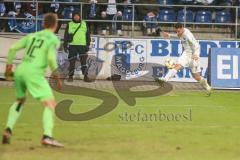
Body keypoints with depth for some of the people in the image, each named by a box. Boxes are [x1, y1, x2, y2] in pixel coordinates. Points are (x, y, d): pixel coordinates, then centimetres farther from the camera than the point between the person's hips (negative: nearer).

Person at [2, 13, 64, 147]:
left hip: (20, 70, 7)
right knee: (50, 103, -6)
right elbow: (51, 58, -13)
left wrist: (9, 68, 20)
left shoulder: (32, 36, 20)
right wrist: (57, 78, -4)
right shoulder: (53, 39, 3)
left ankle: (8, 129, 18)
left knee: (20, 101, 30)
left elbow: (13, 48, 13)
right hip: (34, 72, -7)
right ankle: (47, 136, -23)